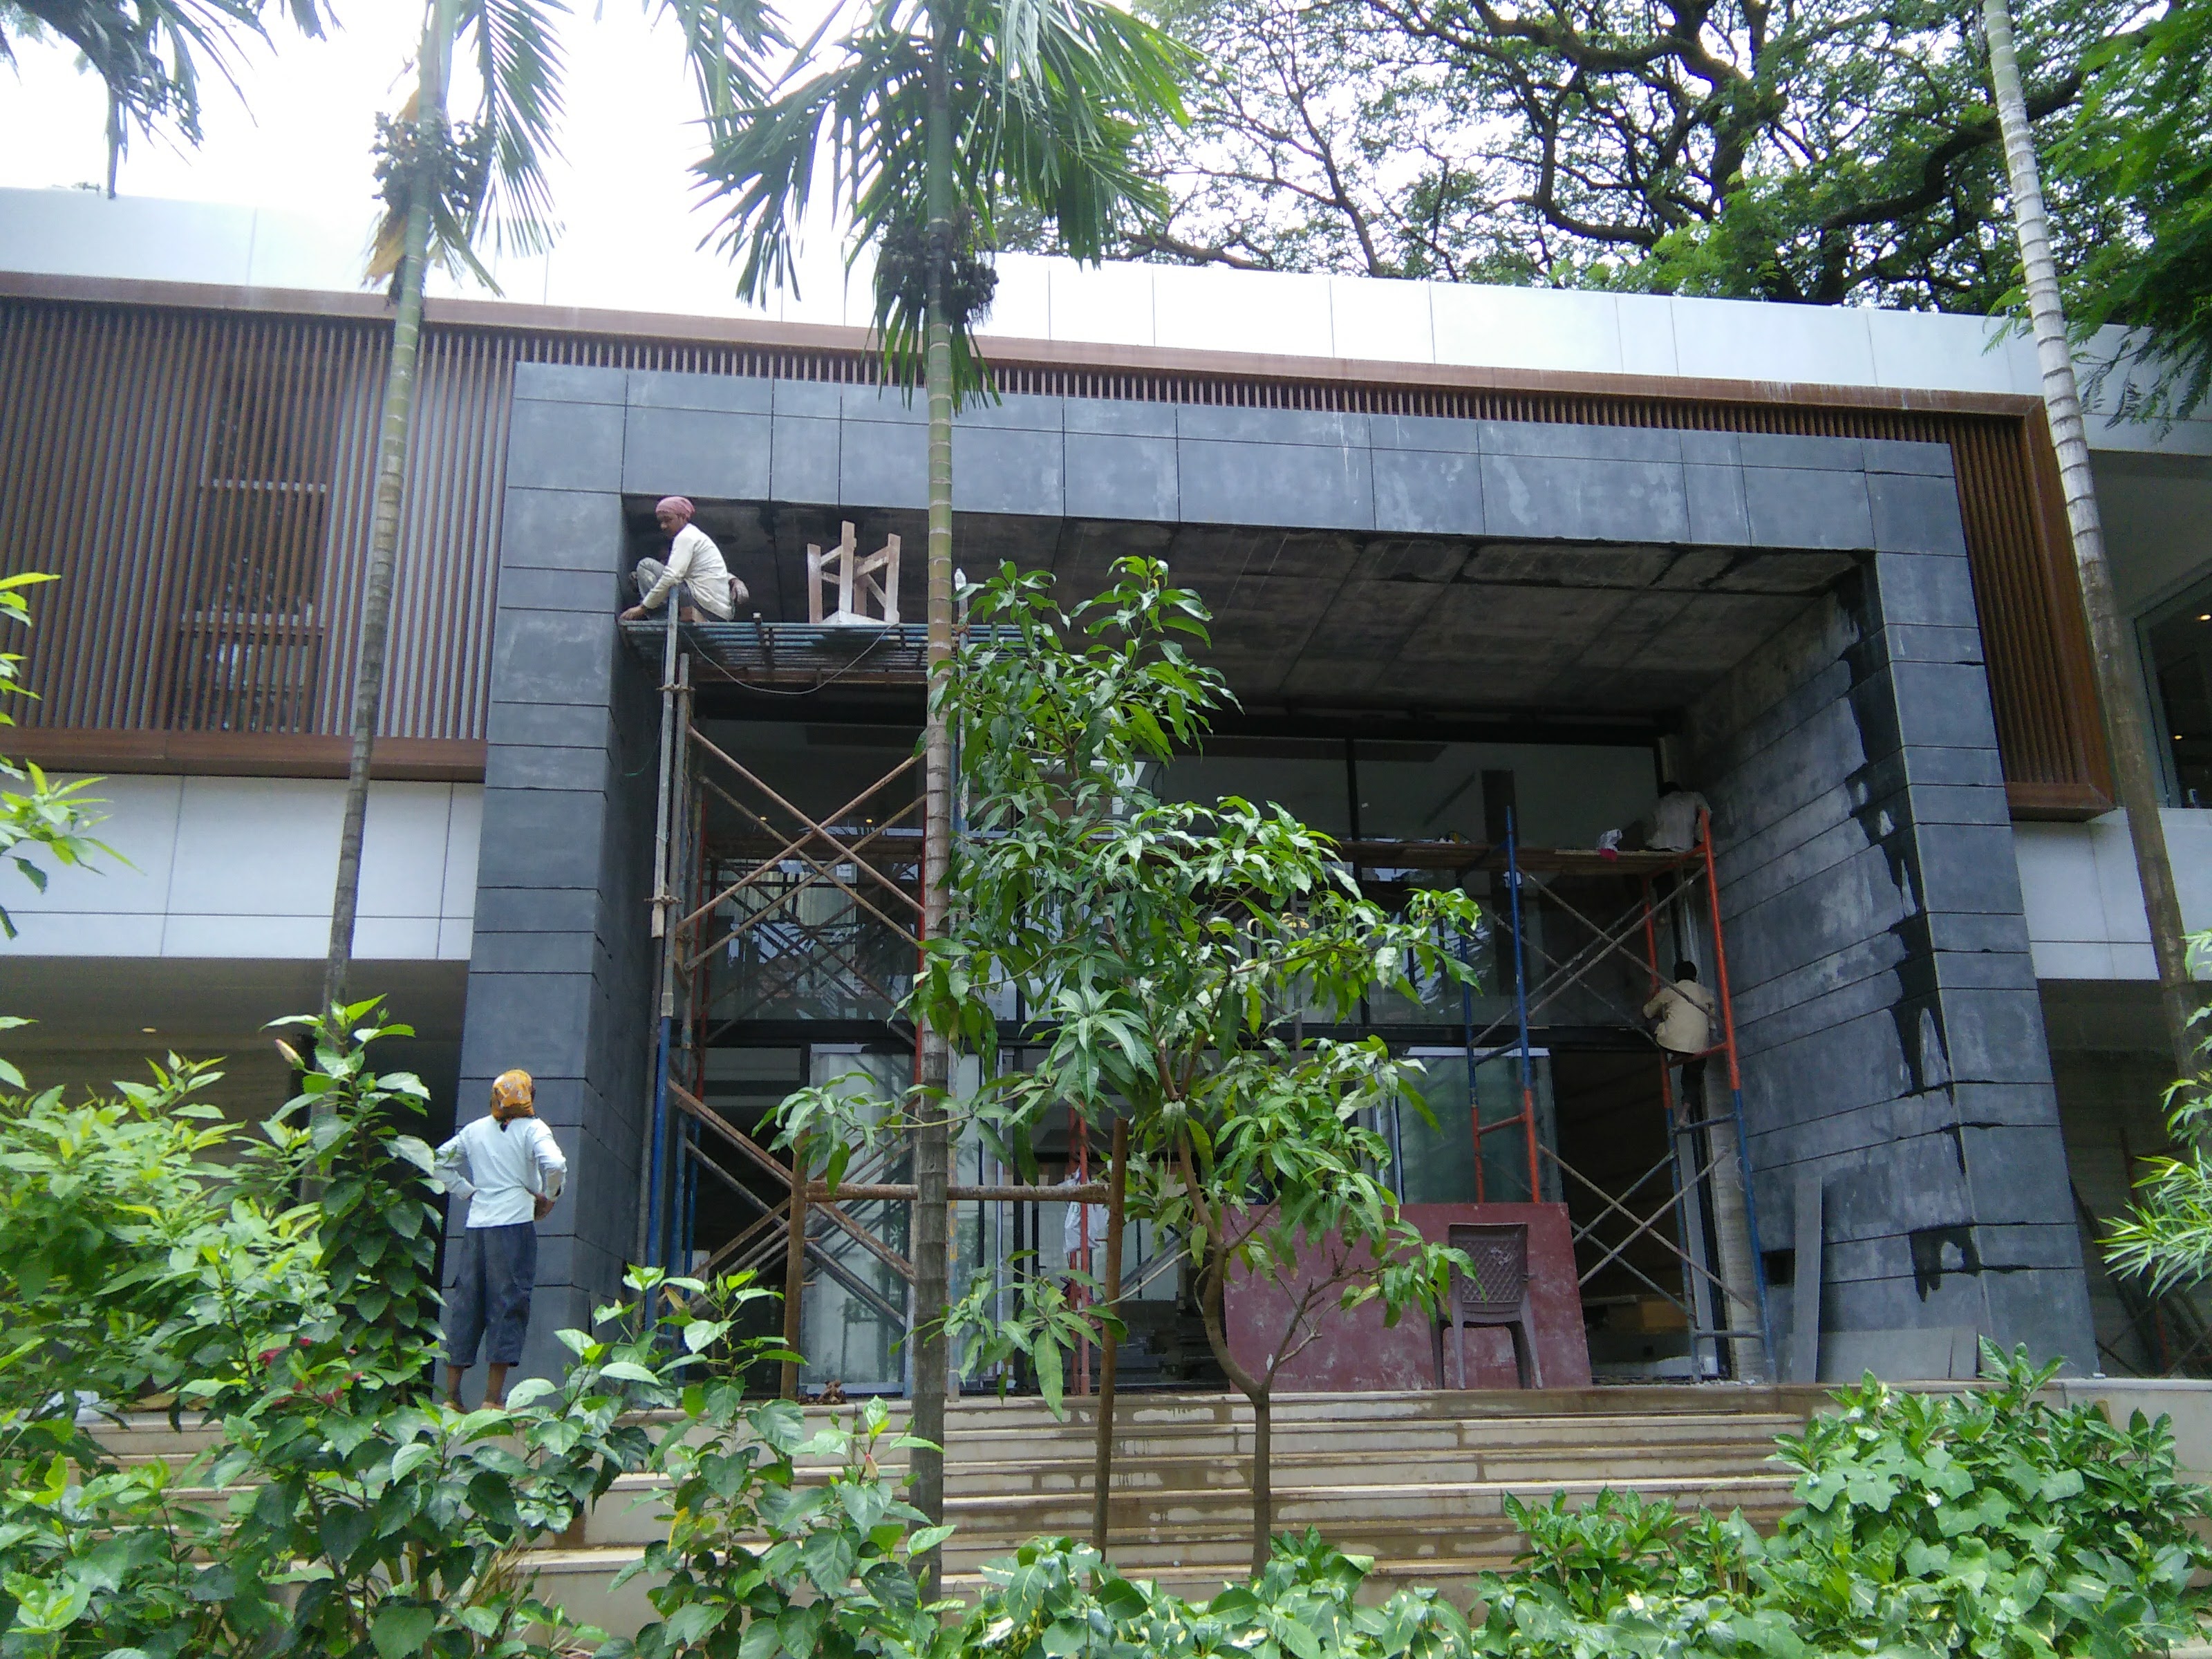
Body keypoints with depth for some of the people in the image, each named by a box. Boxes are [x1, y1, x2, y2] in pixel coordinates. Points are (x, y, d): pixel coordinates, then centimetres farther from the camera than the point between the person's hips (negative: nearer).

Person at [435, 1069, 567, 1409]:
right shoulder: (532, 1129, -3)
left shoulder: (475, 1130, 13)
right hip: (514, 1224, -5)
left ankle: (451, 1394, 10)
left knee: (465, 1304, 9)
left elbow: (440, 1161, 19)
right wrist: (548, 1197, -1)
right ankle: (493, 1397, -2)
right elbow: (555, 1165, -17)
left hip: (476, 1225, 5)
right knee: (508, 1304, -1)